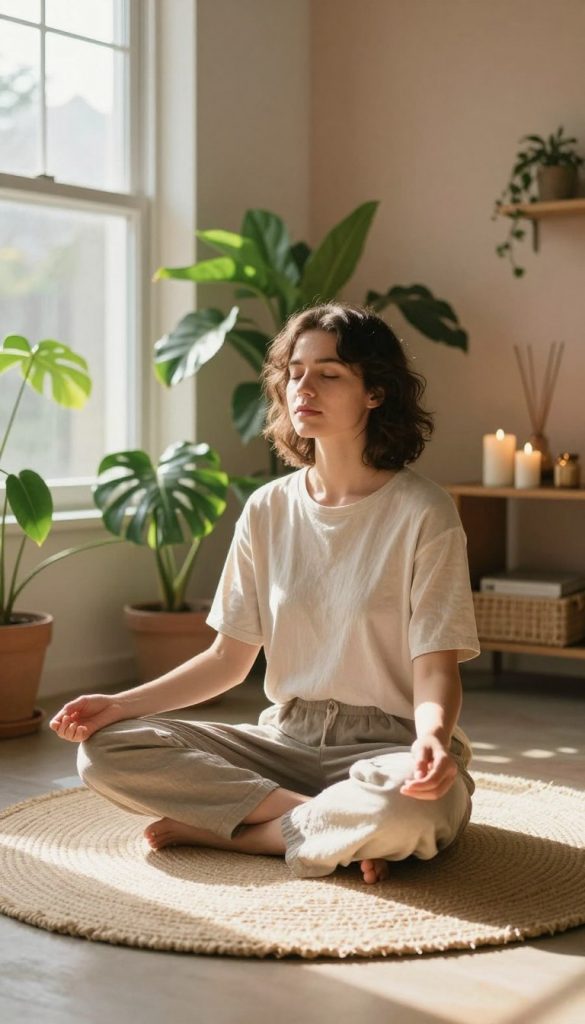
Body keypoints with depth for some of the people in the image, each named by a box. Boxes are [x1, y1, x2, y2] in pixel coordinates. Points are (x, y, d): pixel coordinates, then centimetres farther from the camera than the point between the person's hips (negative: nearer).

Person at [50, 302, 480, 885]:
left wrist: (431, 740, -34)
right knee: (104, 749, -15)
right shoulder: (268, 510, 5)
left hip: (386, 744, -4)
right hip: (286, 738, 5)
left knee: (412, 807, -41)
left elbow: (435, 668, -11)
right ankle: (333, 822, -16)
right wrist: (120, 704, -5)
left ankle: (223, 829, -15)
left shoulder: (421, 512, -8)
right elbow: (229, 658, 8)